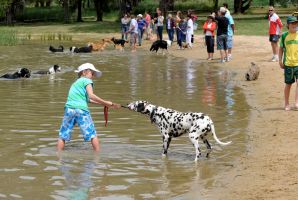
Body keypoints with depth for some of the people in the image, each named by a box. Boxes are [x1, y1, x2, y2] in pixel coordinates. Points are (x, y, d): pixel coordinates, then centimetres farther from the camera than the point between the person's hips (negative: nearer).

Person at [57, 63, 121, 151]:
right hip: (81, 109, -6)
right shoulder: (87, 81, 7)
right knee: (93, 135, 2)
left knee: (63, 136, 9)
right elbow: (91, 95, -11)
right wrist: (105, 103, -8)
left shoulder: (76, 82, 29)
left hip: (69, 108, 6)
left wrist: (104, 103, 22)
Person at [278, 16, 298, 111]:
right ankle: (287, 104, 21)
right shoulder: (284, 36, 2)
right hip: (288, 64, 0)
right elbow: (281, 49, 10)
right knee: (288, 84, 9)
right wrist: (280, 61, 5)